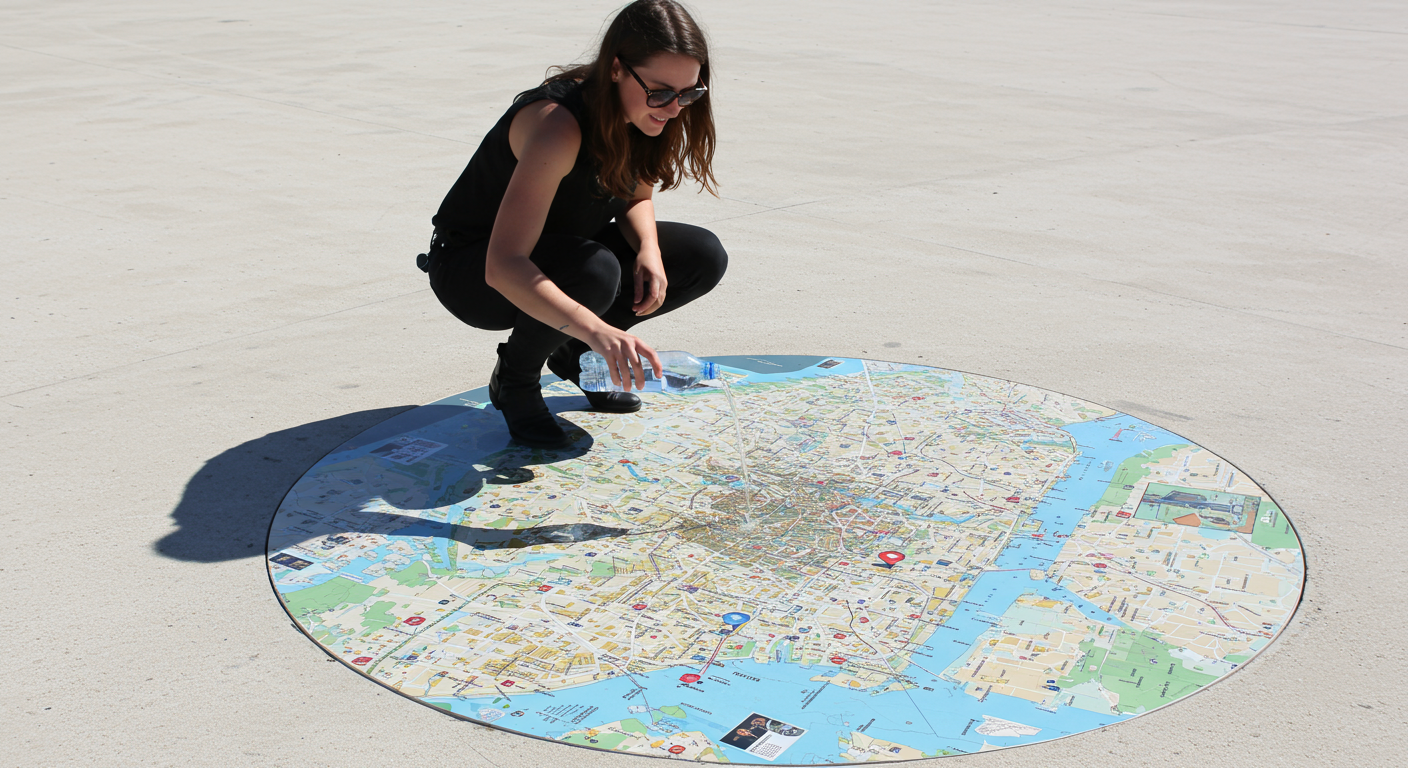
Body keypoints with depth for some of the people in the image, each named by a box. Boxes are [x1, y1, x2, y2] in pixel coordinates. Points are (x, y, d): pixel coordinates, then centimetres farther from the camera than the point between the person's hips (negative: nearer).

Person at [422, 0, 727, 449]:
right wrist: (596, 329, -55)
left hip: (559, 251, 7)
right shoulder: (557, 124, -35)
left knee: (704, 258, -8)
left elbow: (635, 197, 7)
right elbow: (502, 267, -43)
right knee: (594, 271, -38)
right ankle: (514, 380, -8)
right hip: (472, 270, -7)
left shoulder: (641, 115, -12)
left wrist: (649, 249, -17)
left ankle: (573, 355, 9)